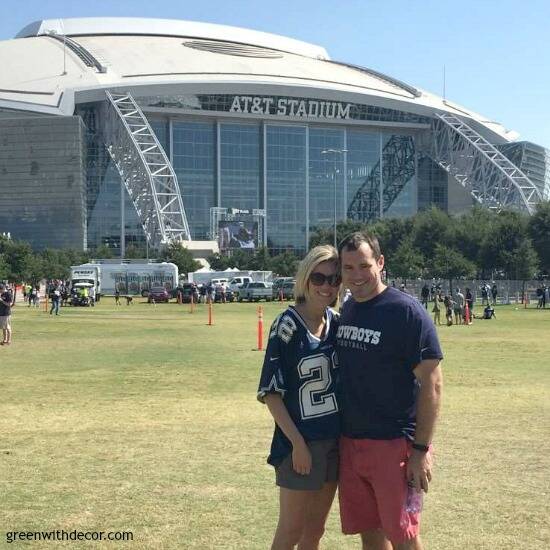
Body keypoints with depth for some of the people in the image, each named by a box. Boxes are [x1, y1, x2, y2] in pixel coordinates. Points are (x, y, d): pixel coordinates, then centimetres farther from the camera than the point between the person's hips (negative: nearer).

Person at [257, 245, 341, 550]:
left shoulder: (338, 322, 3)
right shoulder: (287, 325, -14)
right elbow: (270, 392, -14)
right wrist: (298, 443, -17)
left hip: (334, 441, 6)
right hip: (300, 443, -6)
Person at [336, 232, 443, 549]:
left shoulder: (406, 311, -12)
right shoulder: (347, 311, 9)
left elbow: (431, 383, -14)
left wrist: (421, 451, -17)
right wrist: (339, 436, 14)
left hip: (394, 445, -6)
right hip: (350, 443, 6)